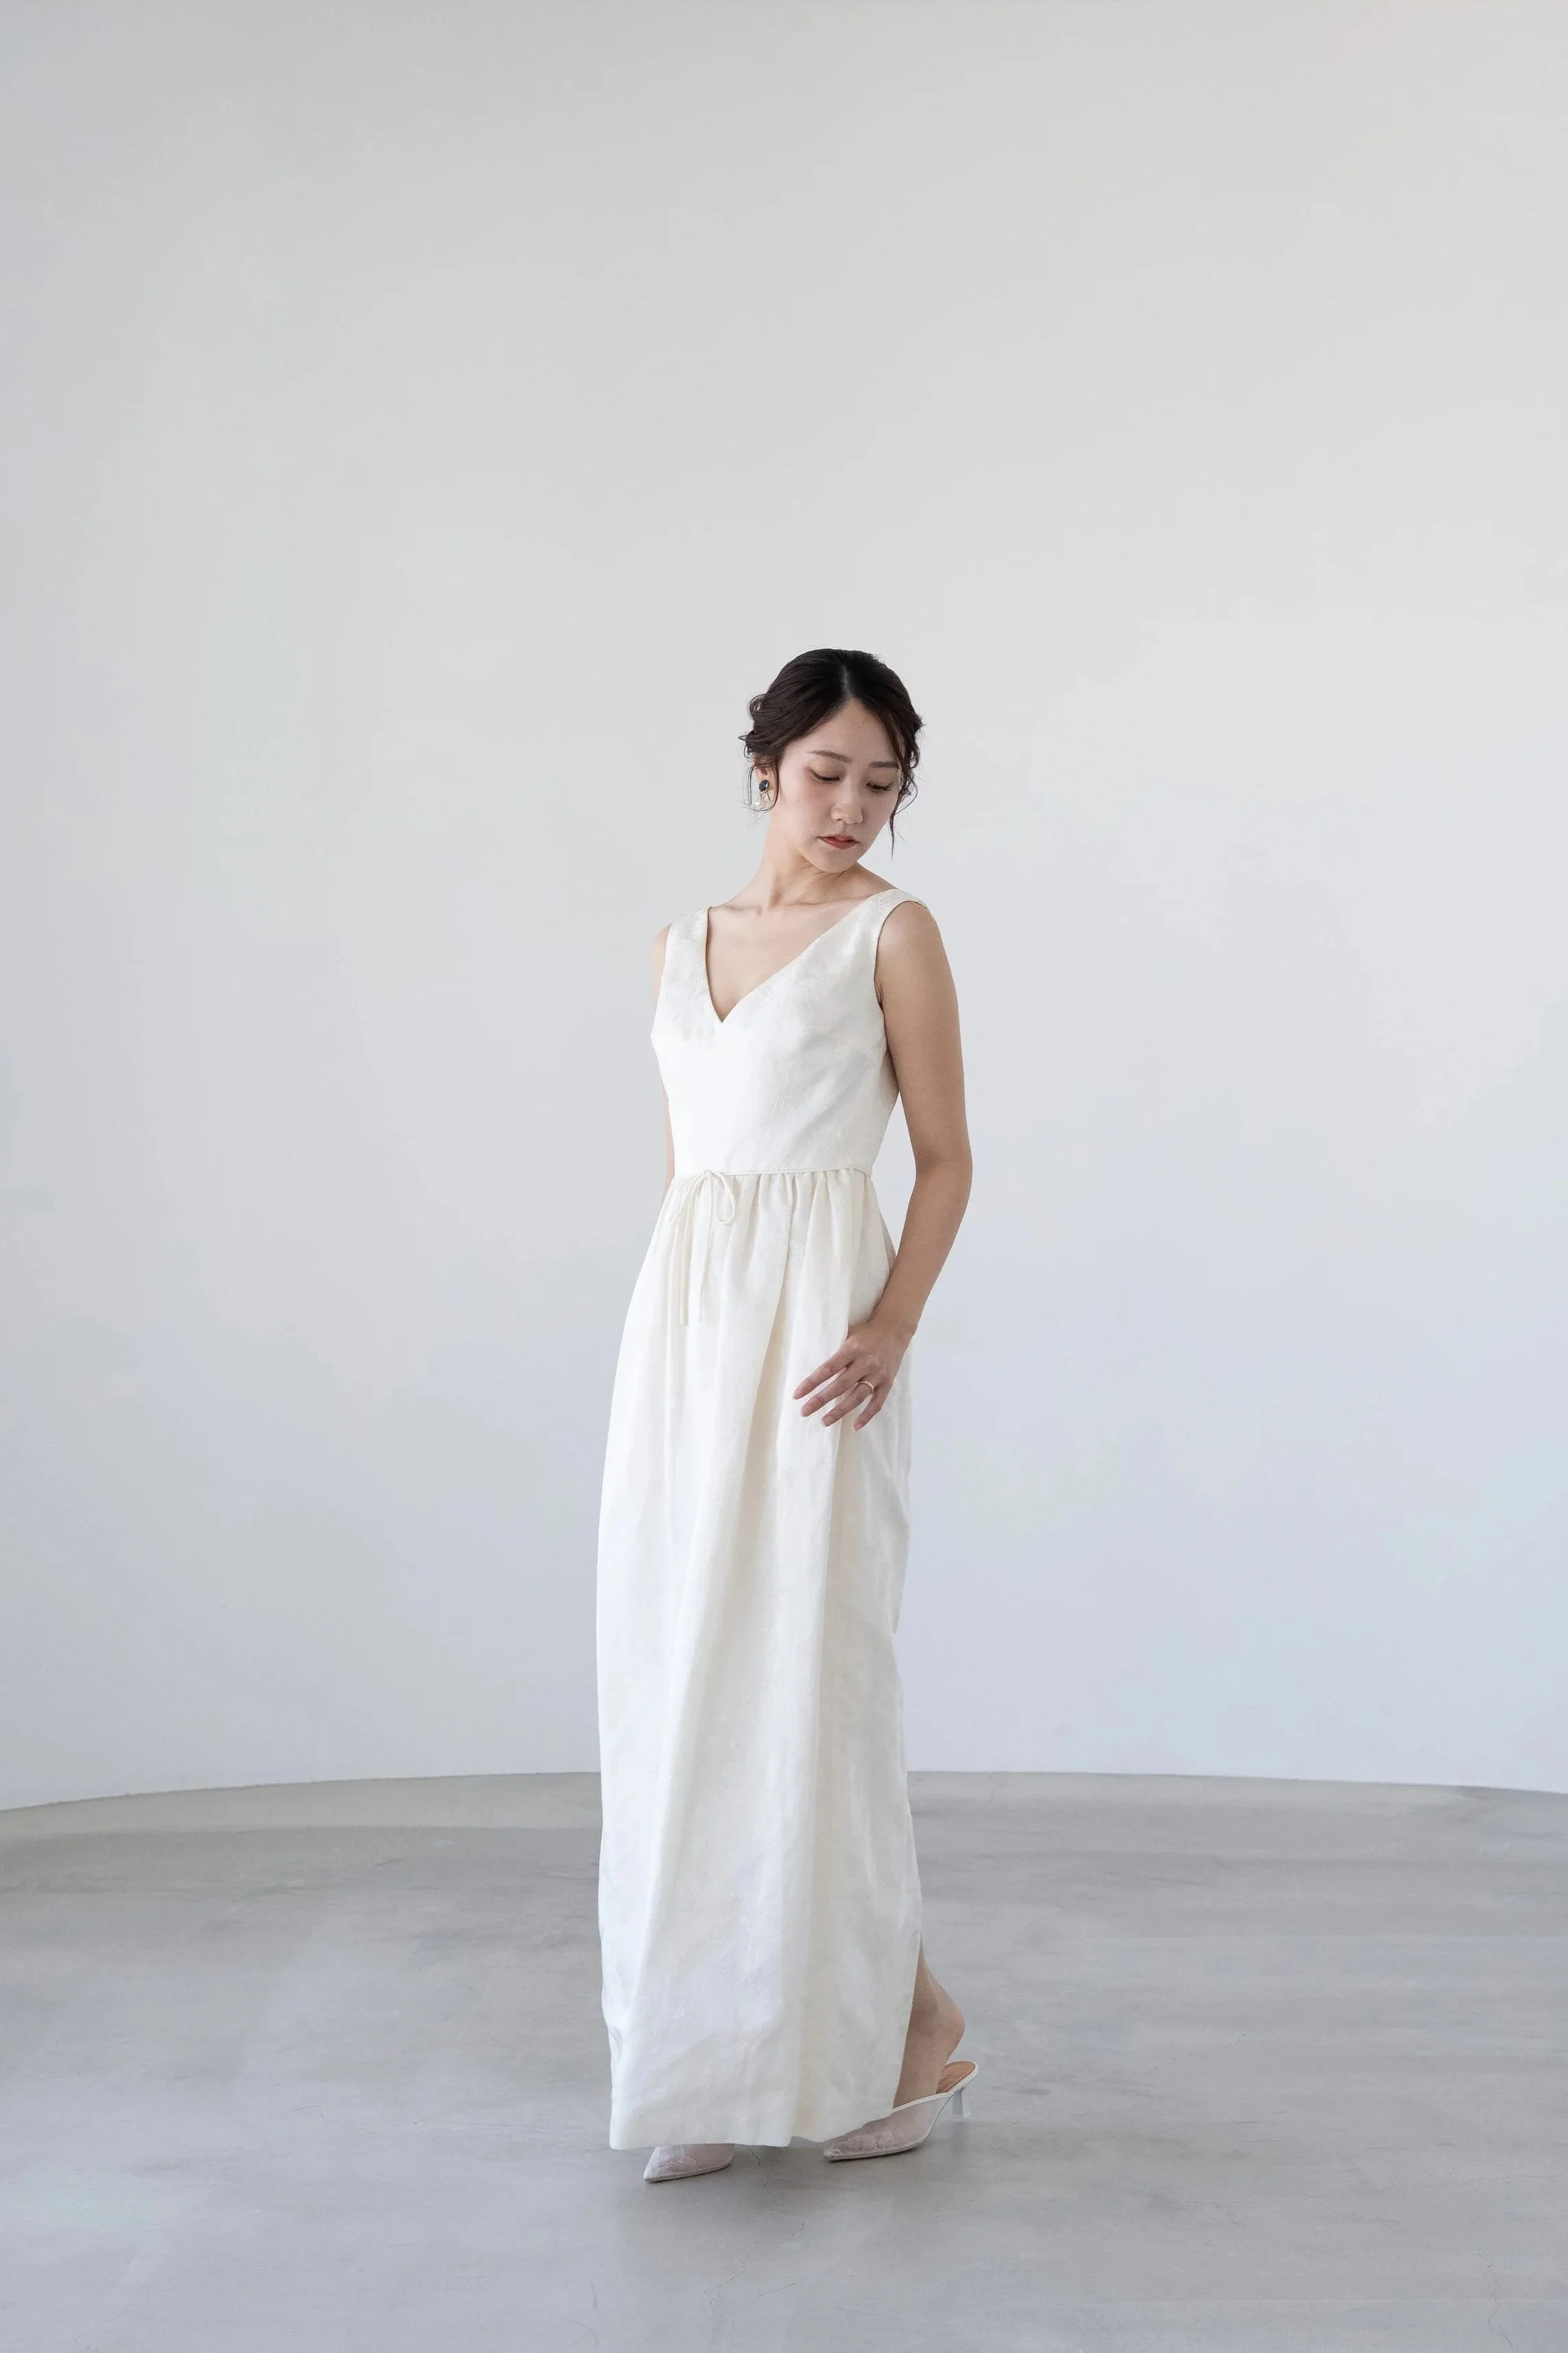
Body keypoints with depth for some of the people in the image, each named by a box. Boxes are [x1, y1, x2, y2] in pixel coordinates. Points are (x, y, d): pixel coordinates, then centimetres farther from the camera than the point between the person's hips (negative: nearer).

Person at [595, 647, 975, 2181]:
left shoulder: (893, 932, 0)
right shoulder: (681, 946, 16)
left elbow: (946, 1156, -3)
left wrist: (892, 1325, -17)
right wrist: (670, 1336, 15)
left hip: (813, 1317, -6)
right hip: (679, 1315, 6)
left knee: (806, 1665, -6)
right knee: (680, 1667, 4)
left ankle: (901, 2021, 11)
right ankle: (716, 2059, 14)